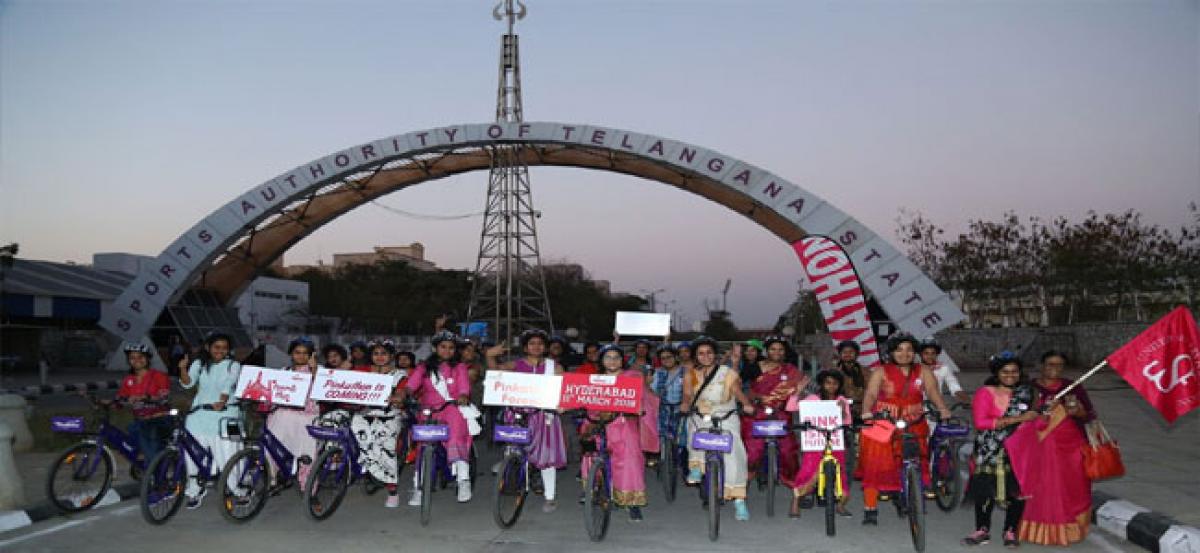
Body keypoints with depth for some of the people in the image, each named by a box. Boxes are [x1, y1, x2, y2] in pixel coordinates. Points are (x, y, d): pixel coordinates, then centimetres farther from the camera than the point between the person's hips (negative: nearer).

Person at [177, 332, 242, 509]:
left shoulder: (233, 366, 3)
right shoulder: (199, 364, 12)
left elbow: (228, 386, -12)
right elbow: (187, 383, -1)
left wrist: (222, 402, -29)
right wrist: (183, 369, -20)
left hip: (224, 413, -3)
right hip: (200, 413, 3)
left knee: (227, 453, -7)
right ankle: (195, 491, 17)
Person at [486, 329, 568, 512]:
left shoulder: (554, 367, 8)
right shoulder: (517, 365, 7)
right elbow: (495, 370, -2)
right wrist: (490, 356, -20)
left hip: (545, 413, 0)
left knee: (546, 455, -1)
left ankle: (549, 498, 9)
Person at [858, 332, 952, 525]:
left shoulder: (923, 373, 7)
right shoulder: (881, 373, 1)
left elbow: (933, 392, -6)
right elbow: (871, 394, -10)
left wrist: (944, 410, -24)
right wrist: (866, 412, -30)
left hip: (913, 427, 2)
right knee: (874, 466, -6)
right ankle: (870, 510, 0)